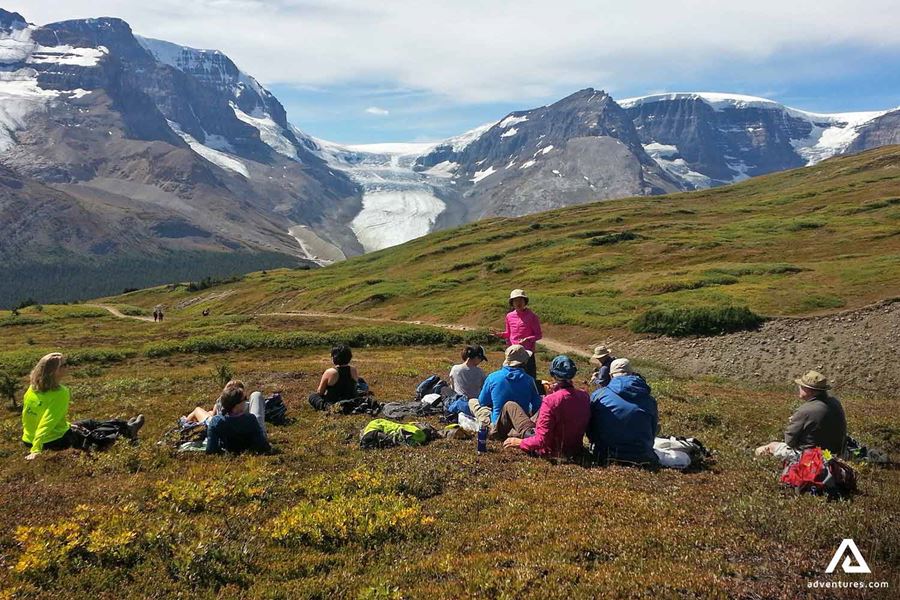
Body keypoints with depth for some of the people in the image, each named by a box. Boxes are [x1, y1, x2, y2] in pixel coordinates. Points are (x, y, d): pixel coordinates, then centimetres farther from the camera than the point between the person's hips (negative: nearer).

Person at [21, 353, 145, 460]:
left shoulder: (32, 389, -3)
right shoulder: (60, 393, -28)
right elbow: (47, 423, -32)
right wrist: (36, 450, -35)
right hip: (56, 441, -9)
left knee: (90, 423, 25)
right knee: (96, 435, 14)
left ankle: (125, 427, 43)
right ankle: (127, 430, 38)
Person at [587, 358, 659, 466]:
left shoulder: (598, 395, 0)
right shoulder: (649, 400, 5)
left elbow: (589, 429, 8)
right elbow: (653, 431, 14)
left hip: (606, 457, -1)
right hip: (641, 458, 1)